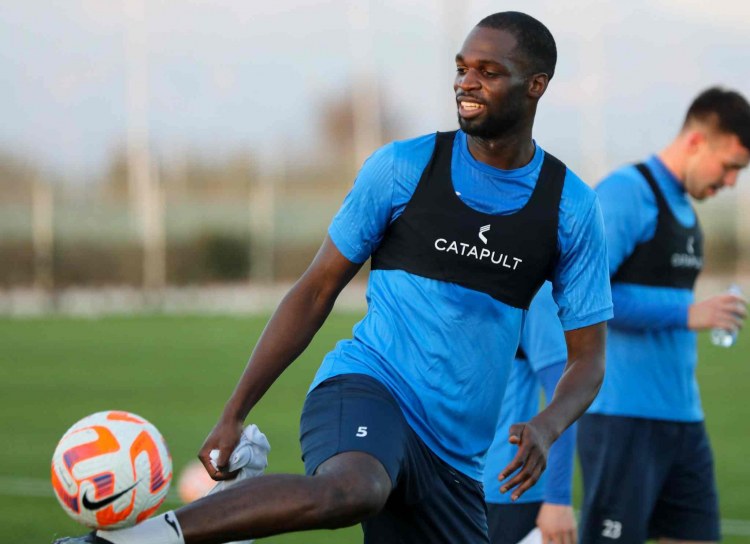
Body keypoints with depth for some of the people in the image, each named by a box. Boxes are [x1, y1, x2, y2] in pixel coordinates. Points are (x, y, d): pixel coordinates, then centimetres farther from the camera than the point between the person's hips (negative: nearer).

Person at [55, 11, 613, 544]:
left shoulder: (571, 208, 5)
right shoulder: (403, 168, 1)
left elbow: (588, 359, 7)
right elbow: (316, 291, 6)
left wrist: (547, 427, -16)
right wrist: (234, 413, 1)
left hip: (454, 457, 4)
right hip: (367, 385, -4)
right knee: (350, 490, -39)